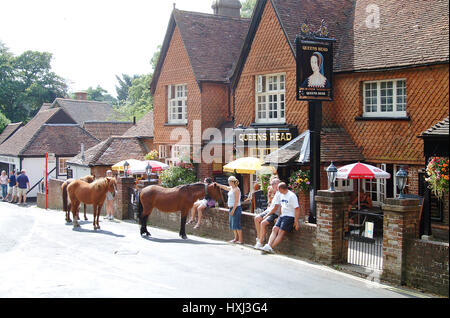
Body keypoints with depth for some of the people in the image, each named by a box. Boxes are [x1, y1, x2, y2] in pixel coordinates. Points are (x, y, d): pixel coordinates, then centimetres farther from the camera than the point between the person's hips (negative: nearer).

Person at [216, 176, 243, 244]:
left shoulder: (236, 189, -15)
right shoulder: (231, 188, 12)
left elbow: (236, 201, -19)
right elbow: (225, 187, 33)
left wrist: (233, 210, -21)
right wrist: (217, 184, 34)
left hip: (236, 208, -10)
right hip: (231, 208, 10)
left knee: (236, 224, -10)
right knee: (232, 224, 13)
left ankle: (241, 240, -7)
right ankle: (236, 238, 22)